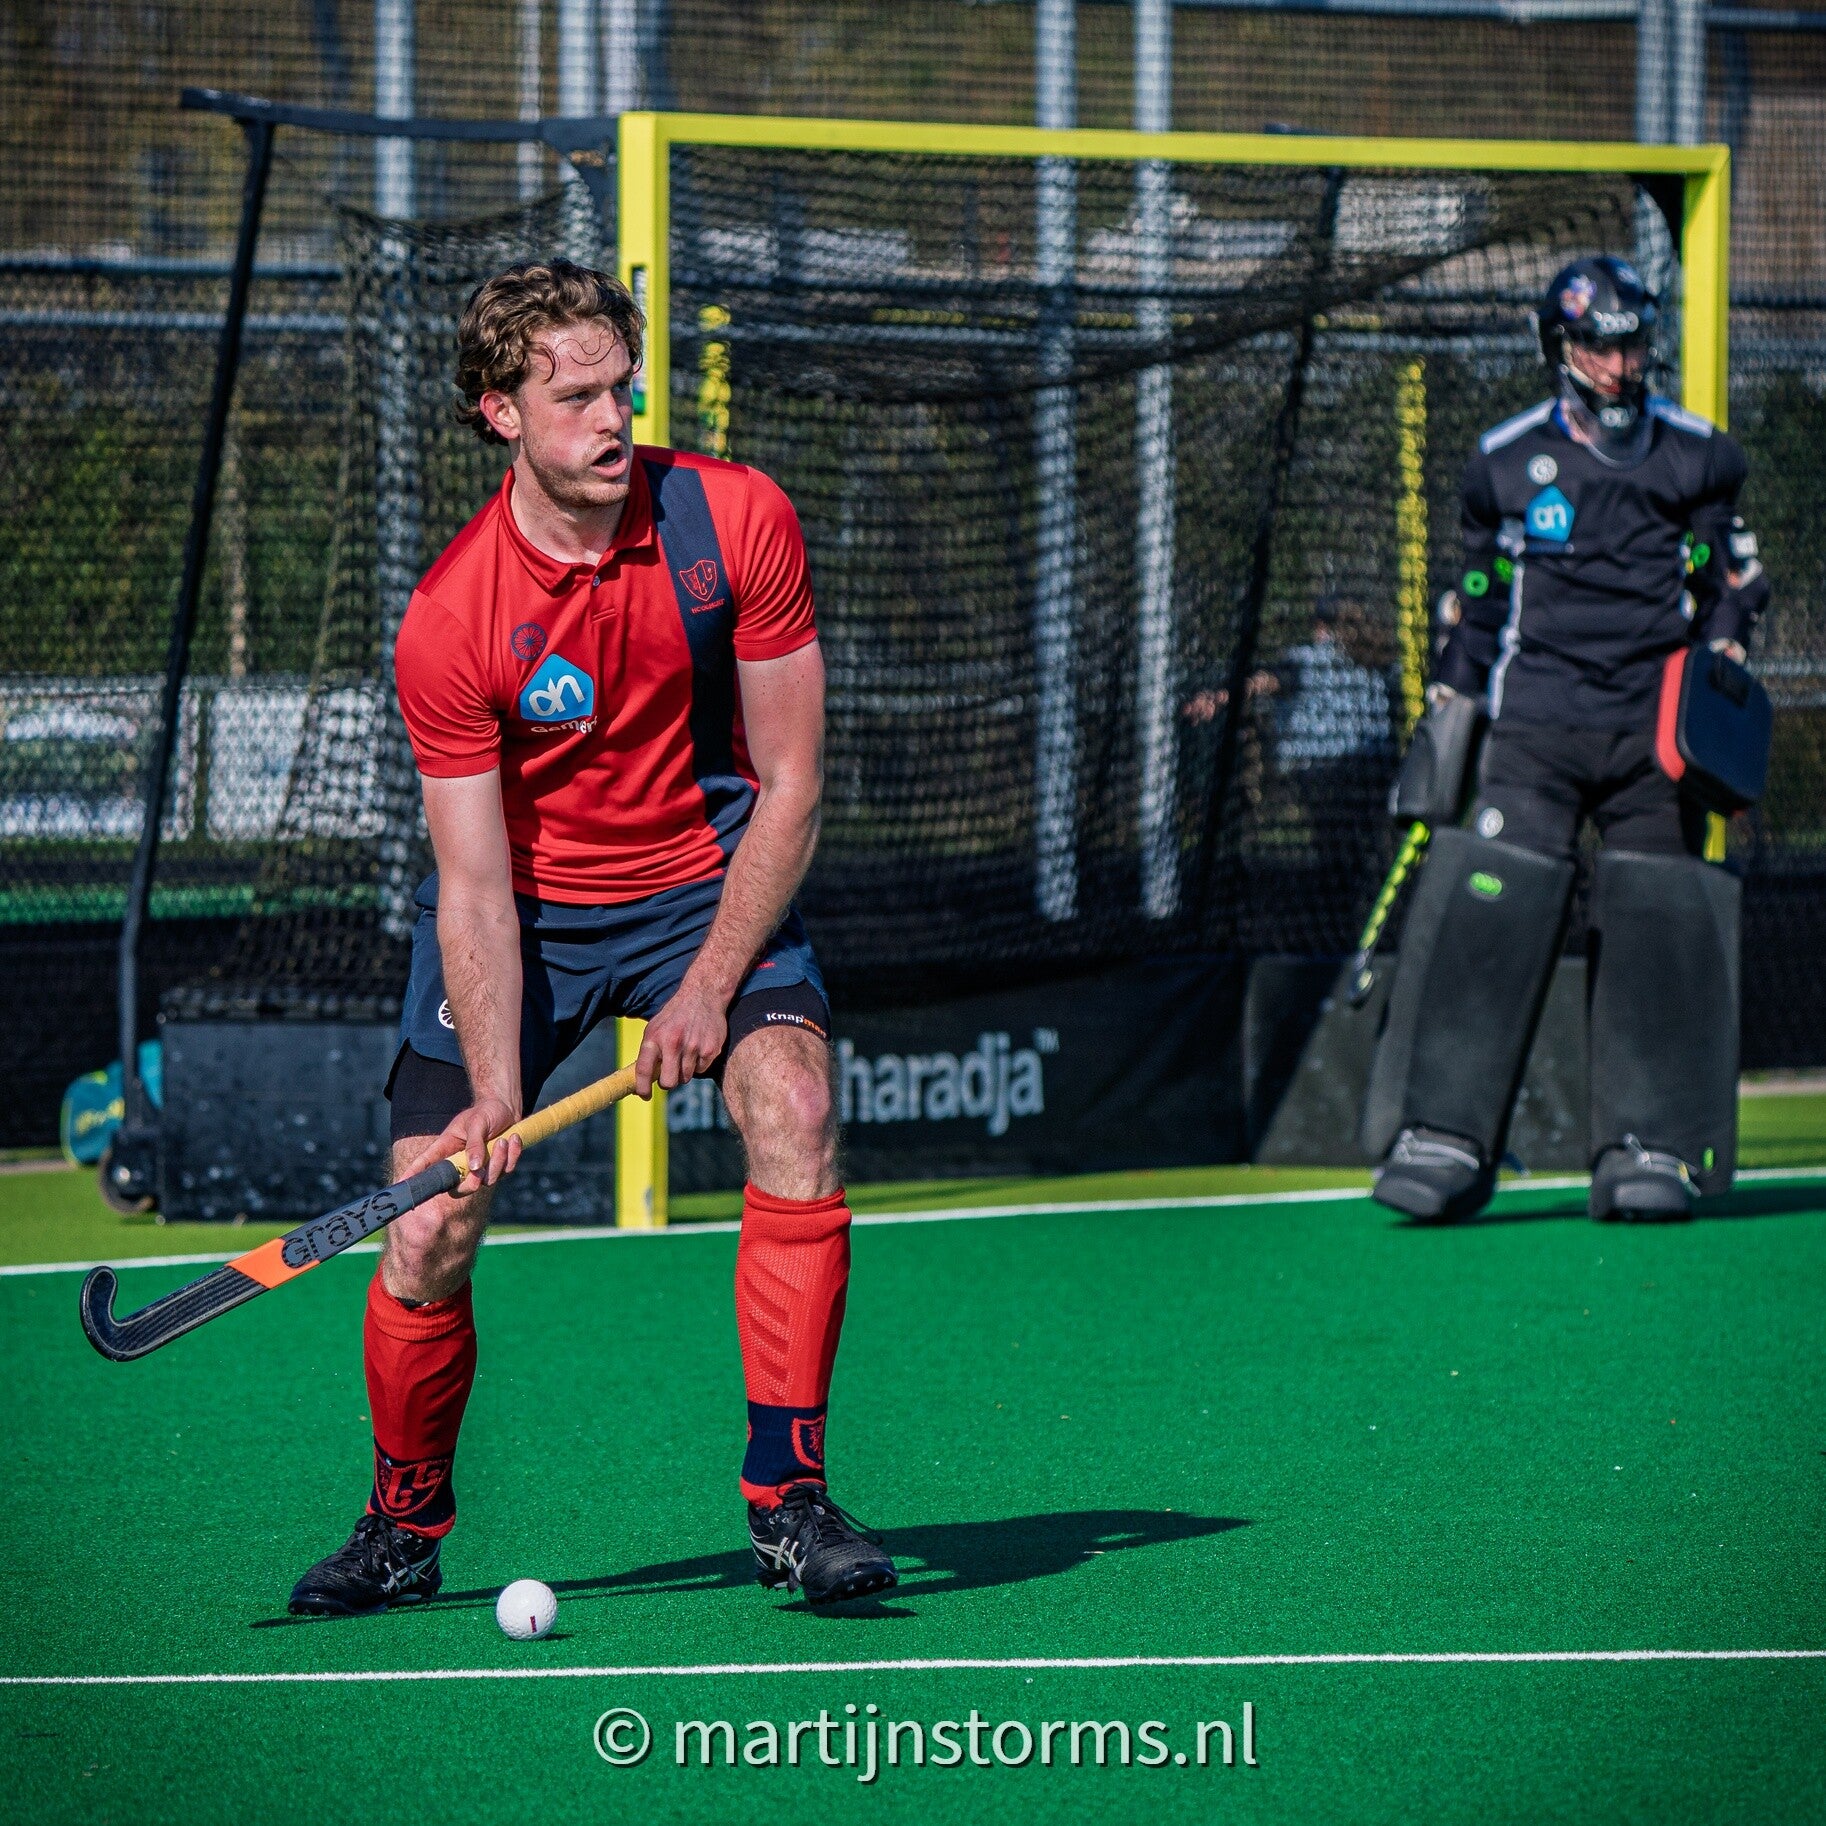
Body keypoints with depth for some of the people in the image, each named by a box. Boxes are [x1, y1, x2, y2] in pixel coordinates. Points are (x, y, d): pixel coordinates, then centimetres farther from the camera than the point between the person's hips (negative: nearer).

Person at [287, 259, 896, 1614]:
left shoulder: (737, 523, -16)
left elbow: (789, 785, -10)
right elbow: (476, 887, -19)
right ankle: (406, 1527, 18)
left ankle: (788, 1500, -20)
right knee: (427, 1236, -10)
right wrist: (495, 1092, -31)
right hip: (525, 908, -1)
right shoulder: (449, 622, -21)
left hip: (707, 879, 1)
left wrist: (711, 984, -18)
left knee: (794, 1109, -27)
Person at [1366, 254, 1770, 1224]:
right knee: (1487, 912, -14)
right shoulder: (1505, 462, 9)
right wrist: (1445, 712, 14)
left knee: (1658, 926, -6)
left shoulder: (1698, 457, 9)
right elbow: (1476, 602, 18)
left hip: (1654, 731, 1)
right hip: (1534, 721, -1)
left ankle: (1653, 1147, 2)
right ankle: (1444, 1140, -16)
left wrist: (1724, 651, -1)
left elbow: (1732, 579, 17)